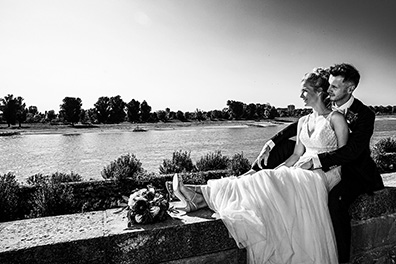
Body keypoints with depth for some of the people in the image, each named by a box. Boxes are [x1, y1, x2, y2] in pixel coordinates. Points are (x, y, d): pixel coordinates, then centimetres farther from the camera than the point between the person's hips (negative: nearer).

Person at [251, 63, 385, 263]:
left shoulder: (364, 114, -16)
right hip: (328, 164, 6)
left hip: (354, 171, -5)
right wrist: (271, 143, -11)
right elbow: (300, 125, 1)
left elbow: (352, 151, -28)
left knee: (334, 199, -36)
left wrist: (315, 161, -38)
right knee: (284, 145, -9)